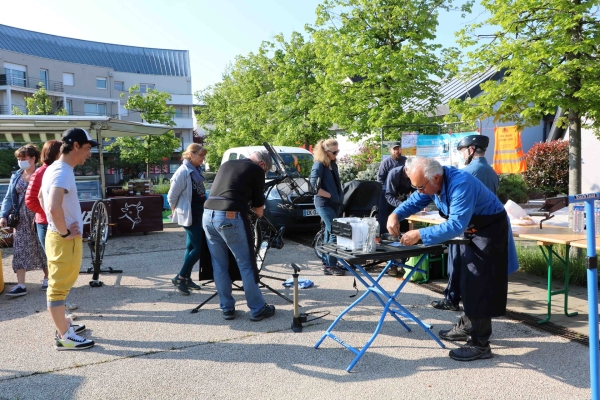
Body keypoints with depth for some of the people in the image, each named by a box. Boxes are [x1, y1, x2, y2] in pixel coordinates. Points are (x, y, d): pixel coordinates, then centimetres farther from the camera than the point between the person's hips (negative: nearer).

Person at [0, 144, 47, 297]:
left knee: (42, 249, 7)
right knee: (20, 250, -1)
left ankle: (47, 277, 24)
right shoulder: (16, 177, 10)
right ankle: (20, 285, 0)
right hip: (22, 219, 4)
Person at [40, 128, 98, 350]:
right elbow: (54, 207, -36)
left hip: (58, 236, 10)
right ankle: (64, 336, 8)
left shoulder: (54, 169, 10)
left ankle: (63, 325, 32)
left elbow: (41, 197, 25)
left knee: (59, 285, 19)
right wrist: (65, 232, -22)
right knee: (59, 287, -1)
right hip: (64, 240, -10)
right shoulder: (63, 172, -22)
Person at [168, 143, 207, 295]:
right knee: (198, 248, -8)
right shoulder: (183, 172, -17)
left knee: (192, 247, 13)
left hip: (199, 214, 9)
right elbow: (172, 196, -12)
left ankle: (186, 278, 22)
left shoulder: (197, 171, 10)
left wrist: (204, 209, 16)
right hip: (189, 216, -8)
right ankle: (179, 278, 3)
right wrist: (176, 210, 2)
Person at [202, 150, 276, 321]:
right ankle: (258, 309, 14)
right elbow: (258, 206, 10)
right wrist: (259, 212, 33)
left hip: (208, 215, 7)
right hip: (230, 217, -6)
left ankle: (227, 309, 23)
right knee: (247, 265, 5)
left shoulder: (226, 164, 25)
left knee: (219, 266, 15)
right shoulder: (257, 170, 7)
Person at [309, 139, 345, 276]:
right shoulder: (319, 165, -13)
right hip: (324, 204, -8)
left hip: (334, 203, 8)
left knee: (329, 233, 13)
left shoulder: (333, 164, 11)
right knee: (335, 233, -11)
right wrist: (330, 195, -16)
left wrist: (339, 196, 8)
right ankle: (330, 266, -3)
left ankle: (326, 262, 22)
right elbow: (313, 185, -21)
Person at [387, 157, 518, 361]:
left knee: (481, 285, -10)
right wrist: (396, 214, -19)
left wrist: (420, 234, -44)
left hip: (491, 230, -9)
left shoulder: (461, 185, -36)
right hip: (471, 229, 9)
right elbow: (414, 202, 1)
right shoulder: (432, 182, -10)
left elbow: (456, 225, -42)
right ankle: (468, 326, 32)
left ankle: (480, 344, -4)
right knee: (467, 281, 17)